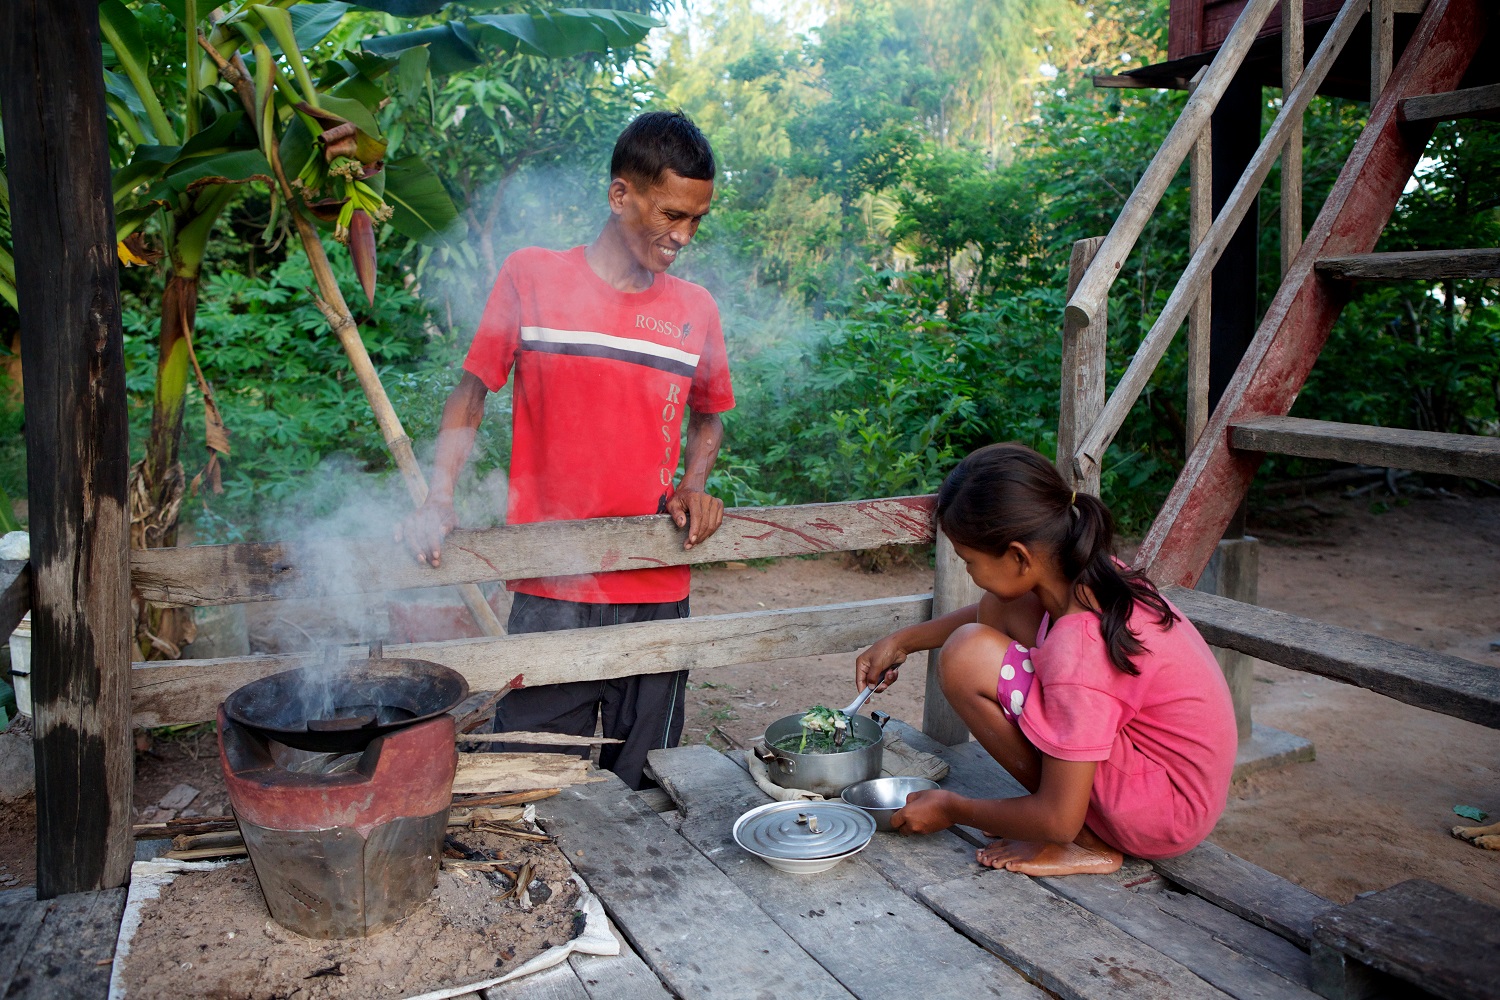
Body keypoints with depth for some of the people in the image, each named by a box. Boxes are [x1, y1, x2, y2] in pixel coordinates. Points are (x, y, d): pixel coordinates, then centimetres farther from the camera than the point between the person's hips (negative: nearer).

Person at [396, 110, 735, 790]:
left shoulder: (695, 311, 8)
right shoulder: (532, 277, 0)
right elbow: (471, 392, 5)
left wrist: (693, 486, 4)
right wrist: (438, 499, -8)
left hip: (657, 591, 3)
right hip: (549, 593, -2)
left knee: (643, 792, 11)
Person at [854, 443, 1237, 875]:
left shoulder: (1077, 652, -31)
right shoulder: (1089, 574, -6)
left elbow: (1059, 820, -23)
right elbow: (990, 611, 19)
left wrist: (951, 809, -7)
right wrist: (903, 640, 15)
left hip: (1164, 818, -9)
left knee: (967, 655, -20)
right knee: (999, 608, 4)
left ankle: (1087, 843, -5)